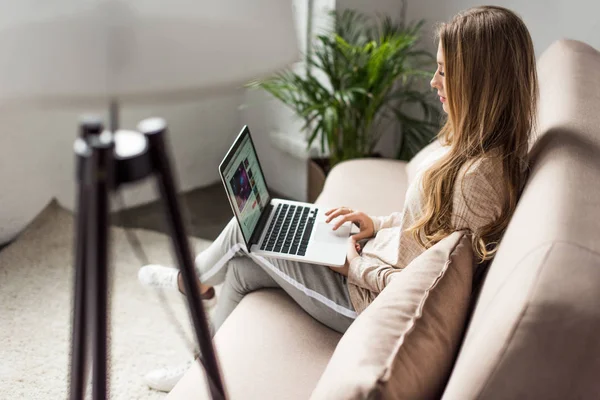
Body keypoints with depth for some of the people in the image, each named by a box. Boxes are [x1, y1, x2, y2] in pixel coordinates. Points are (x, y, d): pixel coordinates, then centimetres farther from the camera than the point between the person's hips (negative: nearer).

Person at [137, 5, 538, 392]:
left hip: (374, 300, -9)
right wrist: (378, 224, 4)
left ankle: (191, 279, 36)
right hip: (376, 267, 9)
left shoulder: (479, 174, -30)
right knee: (242, 265, 12)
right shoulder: (475, 145, 0)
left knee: (245, 231, 2)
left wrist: (356, 267, -15)